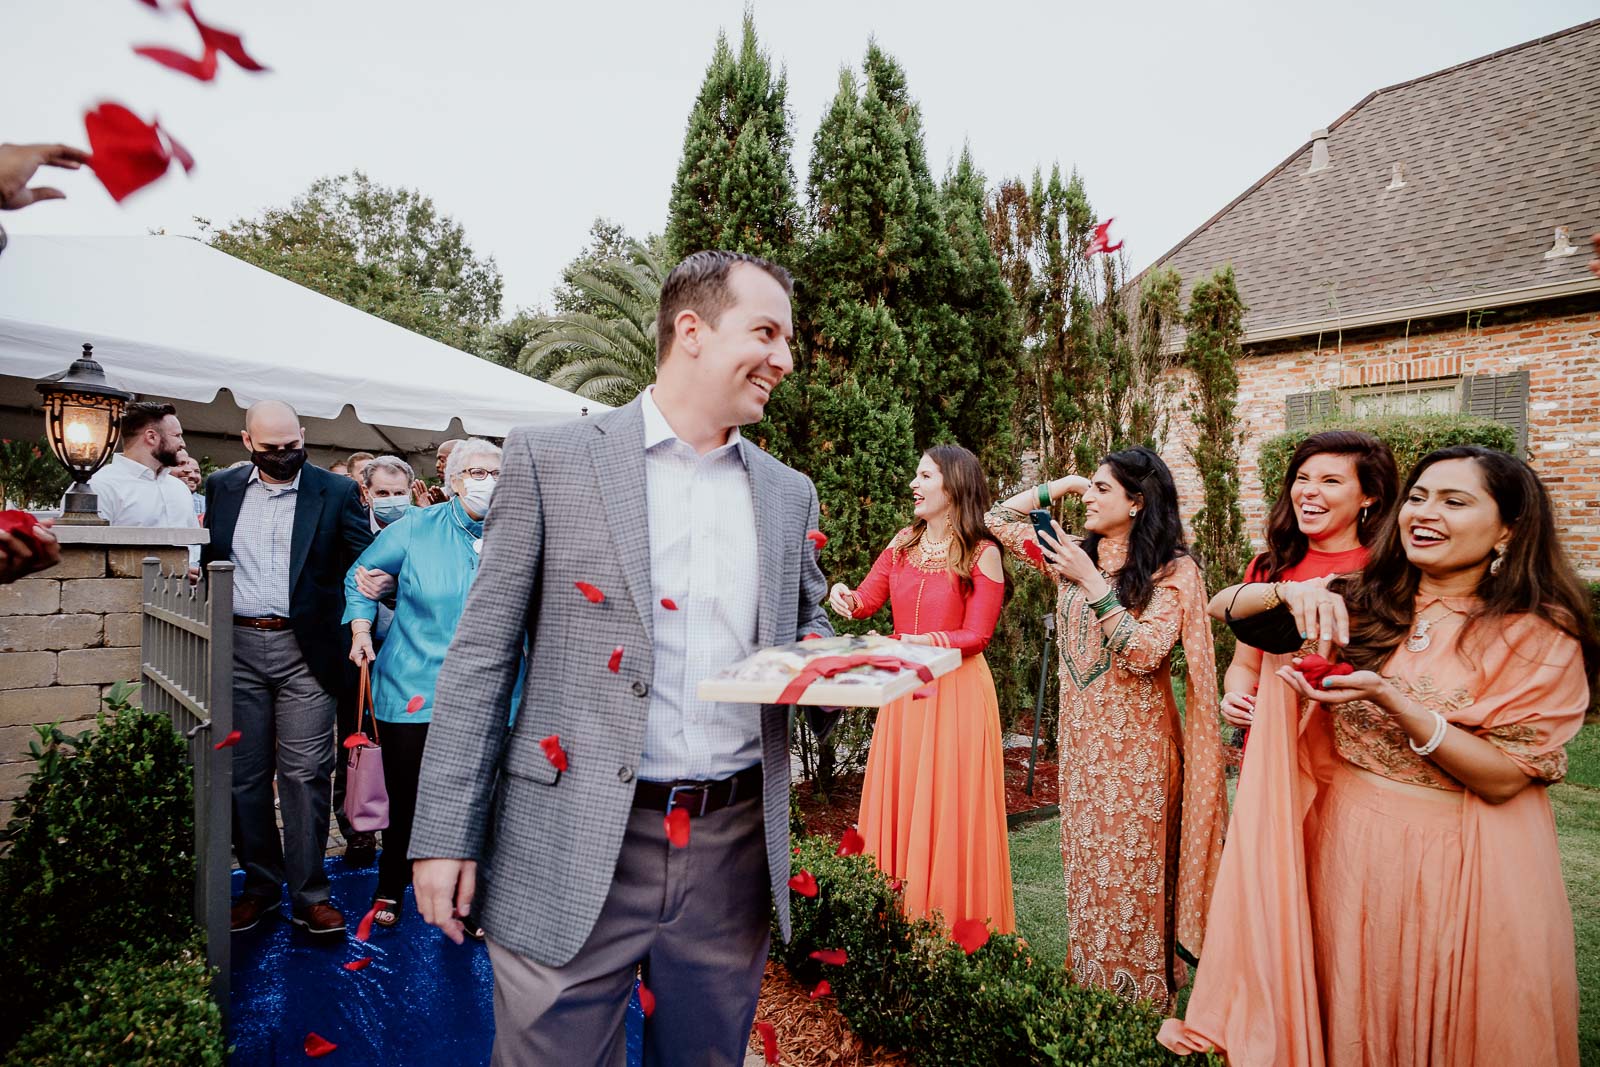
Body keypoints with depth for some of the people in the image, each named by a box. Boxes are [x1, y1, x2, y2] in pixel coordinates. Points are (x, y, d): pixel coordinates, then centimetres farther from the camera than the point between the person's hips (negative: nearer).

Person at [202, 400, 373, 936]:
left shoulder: (336, 491, 1)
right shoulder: (221, 488, 10)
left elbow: (367, 560, -4)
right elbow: (206, 557, 14)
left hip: (305, 649, -3)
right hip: (237, 646, 3)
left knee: (304, 773, -1)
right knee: (245, 773, 10)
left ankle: (309, 895, 9)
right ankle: (260, 885, 25)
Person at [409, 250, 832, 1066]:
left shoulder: (789, 494, 8)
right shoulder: (550, 459, -4)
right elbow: (481, 657, -3)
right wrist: (444, 836, -5)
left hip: (733, 851, 4)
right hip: (574, 855, -3)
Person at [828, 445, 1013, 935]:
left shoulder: (982, 553, -8)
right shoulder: (902, 543, 8)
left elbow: (976, 636, -9)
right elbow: (866, 601, 7)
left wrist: (929, 642, -25)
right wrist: (844, 596, -15)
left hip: (955, 689, -5)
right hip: (902, 687, 5)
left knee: (948, 806, 1)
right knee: (898, 799, 10)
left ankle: (952, 925, 18)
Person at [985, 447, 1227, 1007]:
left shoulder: (1172, 569, -10)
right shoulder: (1077, 554, 6)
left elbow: (1144, 652, -20)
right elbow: (999, 521, 9)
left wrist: (1091, 582, -22)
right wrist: (1057, 486, 2)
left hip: (1137, 740, -5)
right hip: (1081, 735, 6)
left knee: (1132, 871, 5)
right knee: (1086, 865, 15)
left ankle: (1142, 999, 23)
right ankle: (1091, 981, 30)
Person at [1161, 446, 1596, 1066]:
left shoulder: (1541, 637, -10)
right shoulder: (1366, 603, -1)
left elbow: (1504, 779, -15)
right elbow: (1230, 608, -2)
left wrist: (1388, 696, -26)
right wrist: (1290, 591, -23)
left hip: (1457, 863, -3)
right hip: (1341, 841, 3)